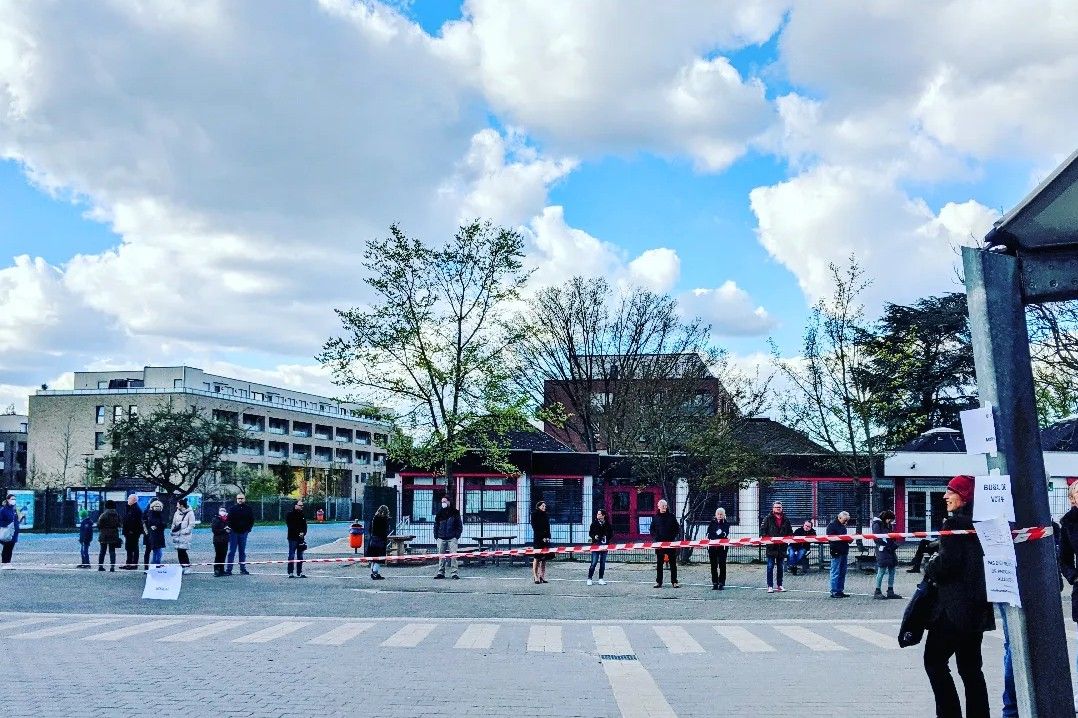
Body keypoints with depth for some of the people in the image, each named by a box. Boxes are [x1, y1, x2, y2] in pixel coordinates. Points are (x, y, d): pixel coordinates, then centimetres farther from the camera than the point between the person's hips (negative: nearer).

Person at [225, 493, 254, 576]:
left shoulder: (248, 509, 5)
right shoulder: (232, 508, -2)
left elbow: (252, 520, 11)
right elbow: (229, 519, -2)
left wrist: (248, 529, 1)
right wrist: (230, 528, -13)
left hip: (243, 533, 2)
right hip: (234, 533, -2)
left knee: (242, 552, 9)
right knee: (231, 552, -1)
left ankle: (243, 569, 14)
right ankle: (228, 569, 0)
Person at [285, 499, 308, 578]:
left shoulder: (302, 515, 13)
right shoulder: (290, 515, -6)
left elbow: (305, 526, 14)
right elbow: (290, 526, -12)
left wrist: (303, 533, -5)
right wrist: (298, 533, -17)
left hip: (301, 538, 6)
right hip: (293, 538, -6)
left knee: (300, 556, 9)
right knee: (292, 555, -4)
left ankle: (299, 573, 15)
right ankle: (290, 573, -1)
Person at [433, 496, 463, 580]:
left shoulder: (455, 512, 4)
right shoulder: (439, 512, 13)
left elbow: (460, 525, 4)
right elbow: (436, 525, 16)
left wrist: (457, 535, -5)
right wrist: (436, 535, 7)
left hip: (452, 538, -3)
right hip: (441, 538, 3)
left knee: (453, 555, -10)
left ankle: (455, 572, -9)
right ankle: (441, 572, 12)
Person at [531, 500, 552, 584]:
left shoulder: (545, 515, 17)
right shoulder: (535, 515, -1)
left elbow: (548, 527, 17)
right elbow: (535, 527, -8)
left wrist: (548, 537, 3)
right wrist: (542, 538, -13)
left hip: (546, 539, 6)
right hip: (538, 539, -6)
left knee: (544, 559, 4)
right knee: (537, 558, -8)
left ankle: (542, 576, 7)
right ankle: (535, 577, -7)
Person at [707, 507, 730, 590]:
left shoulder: (726, 523, 4)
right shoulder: (712, 523, 10)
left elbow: (727, 535, -6)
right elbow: (708, 534, 8)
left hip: (722, 547, -2)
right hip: (712, 547, 2)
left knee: (722, 565, -1)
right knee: (713, 566, 5)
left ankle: (721, 583, 5)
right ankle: (715, 584, 11)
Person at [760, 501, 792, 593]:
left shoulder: (786, 520, 11)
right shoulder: (768, 518, 1)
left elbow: (790, 532, 16)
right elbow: (762, 530, -3)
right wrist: (765, 538, -17)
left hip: (782, 547, 4)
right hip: (771, 546, -4)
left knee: (780, 567, 11)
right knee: (770, 566, -4)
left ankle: (779, 585, 19)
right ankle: (770, 586, -2)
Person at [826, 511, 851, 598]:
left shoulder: (842, 526, 18)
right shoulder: (832, 525, -8)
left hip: (844, 552, 9)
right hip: (836, 552, -9)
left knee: (842, 573, 11)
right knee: (835, 573, -5)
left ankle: (840, 591, 17)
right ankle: (834, 592, -2)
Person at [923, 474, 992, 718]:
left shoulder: (954, 523, -14)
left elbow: (947, 561, -19)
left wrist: (929, 570, 0)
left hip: (954, 608, -9)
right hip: (978, 606, 9)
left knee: (934, 661, -1)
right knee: (970, 666, 14)